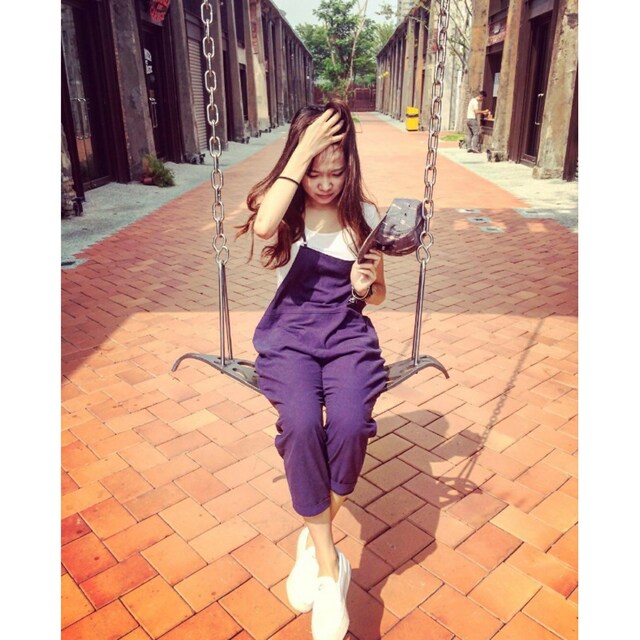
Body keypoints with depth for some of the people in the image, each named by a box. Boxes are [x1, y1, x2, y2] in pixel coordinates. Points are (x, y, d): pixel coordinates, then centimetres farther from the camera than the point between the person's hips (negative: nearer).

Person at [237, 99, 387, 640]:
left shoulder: (364, 215, 6)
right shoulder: (284, 208, 1)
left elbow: (379, 294, 14)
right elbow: (263, 227, -27)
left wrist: (365, 288, -11)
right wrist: (304, 150, -21)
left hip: (349, 333, 1)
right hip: (290, 336, -1)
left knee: (349, 423, -29)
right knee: (302, 424, -31)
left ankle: (314, 539, -3)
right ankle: (329, 565, -12)